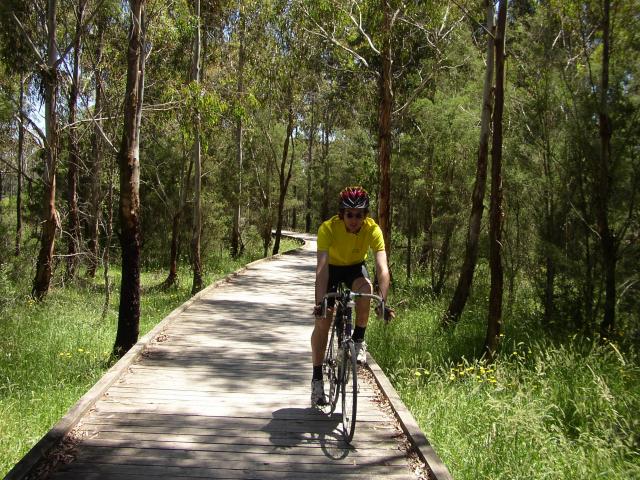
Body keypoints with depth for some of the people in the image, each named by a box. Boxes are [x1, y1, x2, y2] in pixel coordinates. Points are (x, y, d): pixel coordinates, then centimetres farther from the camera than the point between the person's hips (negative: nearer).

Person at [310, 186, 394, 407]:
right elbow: (322, 267, -39)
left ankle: (358, 340, -11)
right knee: (322, 321, -8)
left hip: (356, 268, 1)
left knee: (366, 289, -34)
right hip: (332, 268, -1)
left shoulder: (373, 229, -29)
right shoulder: (328, 228, -32)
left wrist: (383, 301, -48)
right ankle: (317, 378, 5)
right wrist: (319, 302, -49)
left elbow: (382, 268, -36)